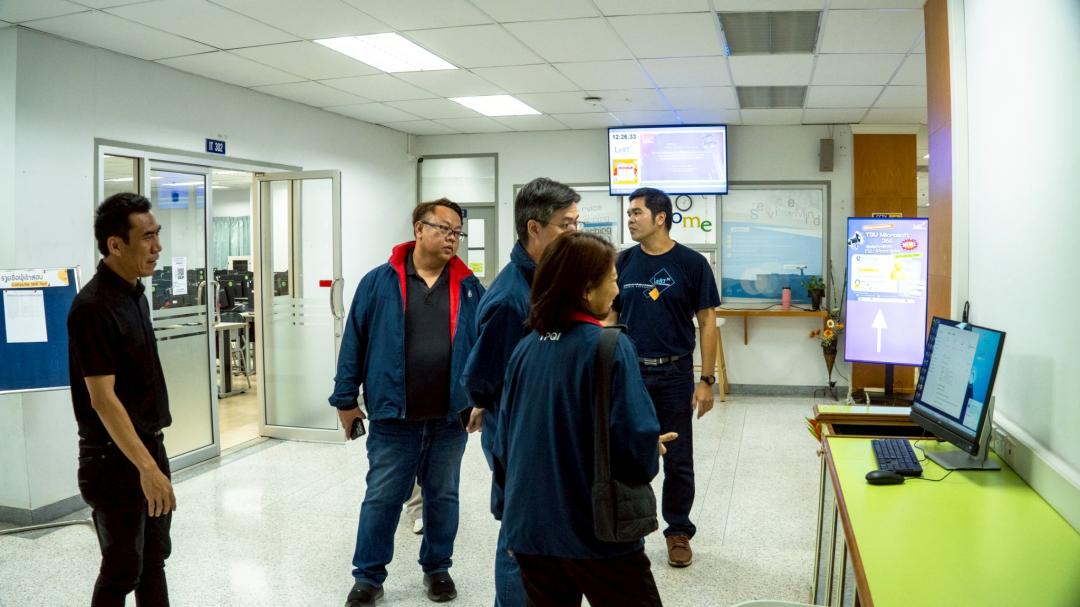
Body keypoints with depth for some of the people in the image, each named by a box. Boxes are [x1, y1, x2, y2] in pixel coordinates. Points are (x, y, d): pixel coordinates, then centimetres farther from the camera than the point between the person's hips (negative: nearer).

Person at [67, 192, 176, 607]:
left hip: (150, 446, 8)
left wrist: (153, 457, 18)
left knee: (154, 557, 18)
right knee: (123, 569, 6)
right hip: (114, 458, -8)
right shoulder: (93, 306, -21)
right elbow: (102, 399, -24)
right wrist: (146, 467, -26)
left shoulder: (136, 294, 6)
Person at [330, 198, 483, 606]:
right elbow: (354, 342, -2)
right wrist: (346, 399, -1)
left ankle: (437, 568, 34)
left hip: (451, 418, 2)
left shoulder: (469, 287, 3)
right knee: (381, 498, 8)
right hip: (392, 418, -2)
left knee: (443, 497, 16)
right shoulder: (380, 282, -5)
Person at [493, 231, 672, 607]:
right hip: (594, 530, -6)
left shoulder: (525, 348, 3)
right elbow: (635, 443, -20)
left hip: (528, 527, 6)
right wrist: (652, 455, 2)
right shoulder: (608, 346, -15)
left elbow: (504, 441, 7)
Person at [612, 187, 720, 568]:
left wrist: (706, 381, -8)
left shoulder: (690, 263, -5)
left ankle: (678, 532, 24)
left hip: (673, 375, -3)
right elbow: (610, 318, 9)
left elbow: (707, 322, -4)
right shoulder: (624, 262, 4)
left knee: (678, 461, 8)